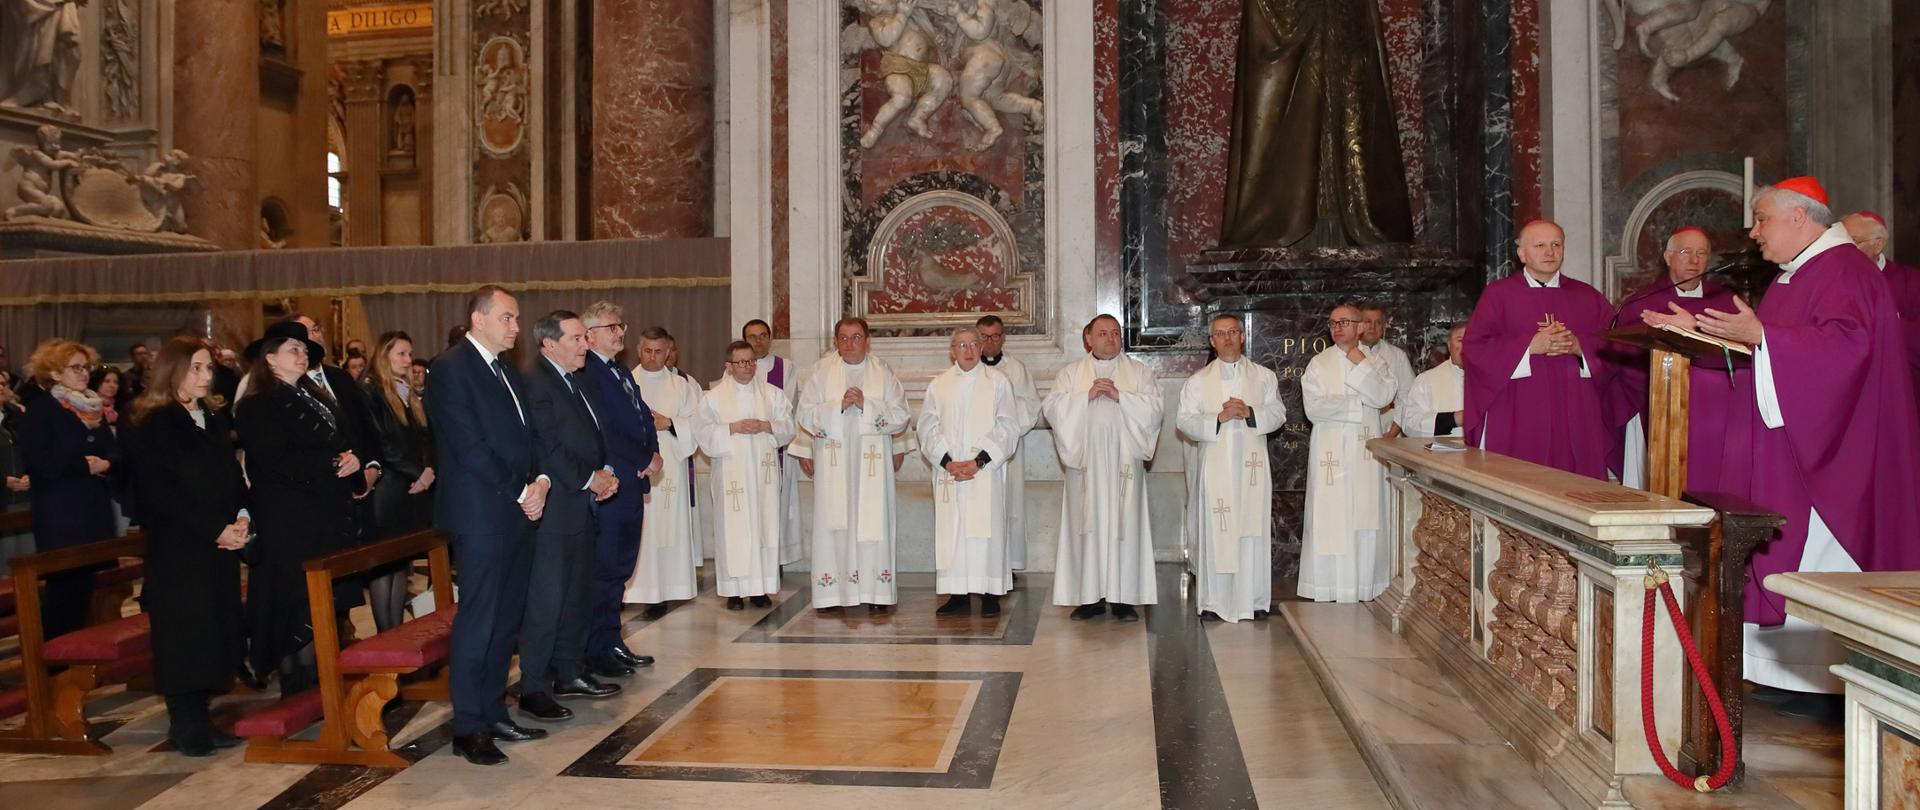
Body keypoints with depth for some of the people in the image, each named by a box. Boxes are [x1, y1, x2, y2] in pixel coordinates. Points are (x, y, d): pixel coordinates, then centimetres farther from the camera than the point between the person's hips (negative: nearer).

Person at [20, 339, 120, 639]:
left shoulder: (93, 406, 16)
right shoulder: (39, 410, -6)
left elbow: (114, 449, 13)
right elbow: (41, 462, -17)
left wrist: (106, 463, -8)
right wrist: (85, 465, -13)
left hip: (96, 511, 7)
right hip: (61, 516, -7)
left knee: (94, 585, 7)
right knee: (65, 586, -5)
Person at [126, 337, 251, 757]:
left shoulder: (215, 420, 15)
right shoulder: (152, 425, -7)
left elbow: (232, 477, 17)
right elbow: (160, 494, -14)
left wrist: (242, 517, -2)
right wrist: (216, 530, -17)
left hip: (220, 547, 7)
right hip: (177, 550, -7)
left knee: (215, 631, 7)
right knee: (183, 632, -3)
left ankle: (199, 718, 17)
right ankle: (184, 725, 7)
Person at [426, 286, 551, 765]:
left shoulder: (507, 371, 17)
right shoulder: (452, 367, -9)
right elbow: (469, 447, -16)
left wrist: (540, 482, 0)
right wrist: (519, 493, -13)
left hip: (518, 512, 8)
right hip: (482, 514, -8)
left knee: (506, 619, 12)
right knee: (478, 621, -3)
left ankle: (493, 713, 22)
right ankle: (468, 728, 6)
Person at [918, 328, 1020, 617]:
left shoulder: (998, 381, 2)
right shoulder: (938, 385, 10)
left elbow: (1008, 426, -5)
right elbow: (927, 427, 4)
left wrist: (979, 461, -13)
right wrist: (947, 461, -10)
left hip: (987, 472, -2)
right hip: (948, 471, 2)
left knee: (988, 529, -3)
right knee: (951, 530, 2)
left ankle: (990, 594, 4)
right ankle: (958, 594, 9)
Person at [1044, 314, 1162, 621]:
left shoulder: (1139, 371, 11)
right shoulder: (1071, 372, 12)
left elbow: (1155, 406, -2)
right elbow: (1052, 407, 0)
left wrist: (1120, 396, -13)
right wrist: (1087, 395, -11)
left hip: (1124, 461, -1)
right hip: (1085, 460, 1)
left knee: (1123, 525, -3)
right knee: (1088, 525, 0)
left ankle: (1124, 597, 2)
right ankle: (1090, 597, 5)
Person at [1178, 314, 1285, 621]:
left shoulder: (1264, 376, 10)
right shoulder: (1198, 381, 7)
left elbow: (1278, 413, 4)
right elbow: (1184, 421, 0)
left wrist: (1250, 412, -13)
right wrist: (1218, 418, -15)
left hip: (1253, 463, 1)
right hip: (1216, 465, -1)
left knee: (1253, 529, 1)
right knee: (1215, 531, -2)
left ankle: (1254, 599, 11)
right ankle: (1213, 600, 4)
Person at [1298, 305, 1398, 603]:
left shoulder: (1376, 362, 10)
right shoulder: (1318, 364, 5)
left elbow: (1383, 396, -8)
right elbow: (1313, 407, -8)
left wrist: (1361, 364, -9)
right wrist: (1359, 405, -6)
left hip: (1366, 450, 1)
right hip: (1330, 452, -1)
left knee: (1365, 520, 0)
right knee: (1328, 520, -3)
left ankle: (1366, 589, 7)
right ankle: (1328, 592, 1)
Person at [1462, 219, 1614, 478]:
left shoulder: (1587, 297, 15)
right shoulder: (1498, 294, 6)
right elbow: (1475, 347, -5)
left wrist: (1579, 346, -11)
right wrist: (1530, 345, -13)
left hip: (1576, 420, 3)